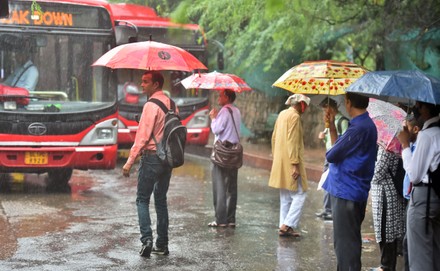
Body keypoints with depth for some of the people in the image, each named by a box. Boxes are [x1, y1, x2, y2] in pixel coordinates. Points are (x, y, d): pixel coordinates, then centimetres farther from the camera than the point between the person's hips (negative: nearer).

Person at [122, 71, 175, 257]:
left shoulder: (151, 105, -14)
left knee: (142, 200, 2)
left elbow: (142, 136, -18)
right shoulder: (171, 104, 10)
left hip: (151, 157, -7)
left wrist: (130, 162, -16)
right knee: (161, 200, 14)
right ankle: (162, 245, 16)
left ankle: (147, 239, -10)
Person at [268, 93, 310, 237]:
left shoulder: (282, 114, 14)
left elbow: (274, 137, 18)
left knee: (285, 196, 12)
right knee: (299, 194, -4)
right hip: (289, 162, -9)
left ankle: (284, 227, 14)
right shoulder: (295, 116, -13)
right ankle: (287, 225, -9)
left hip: (280, 162, 9)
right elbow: (292, 142, -19)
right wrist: (295, 164, -20)